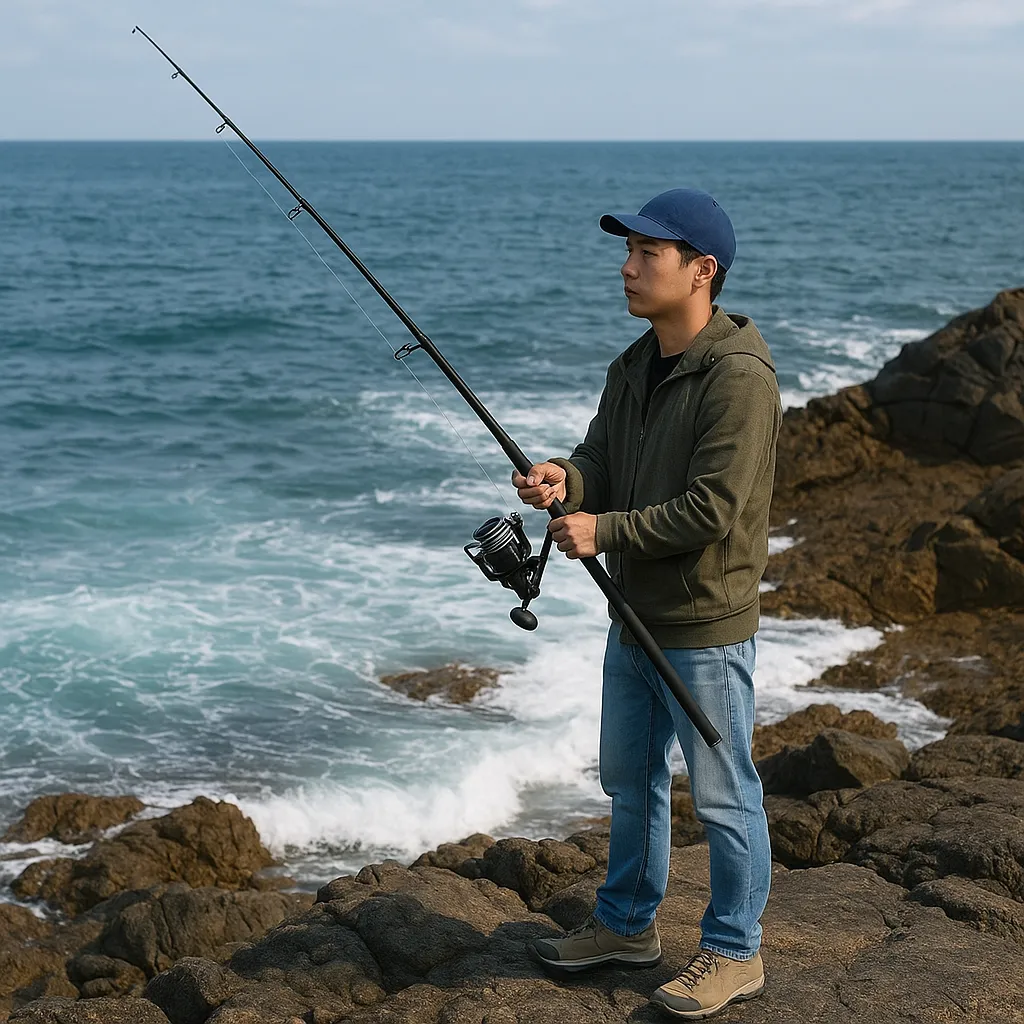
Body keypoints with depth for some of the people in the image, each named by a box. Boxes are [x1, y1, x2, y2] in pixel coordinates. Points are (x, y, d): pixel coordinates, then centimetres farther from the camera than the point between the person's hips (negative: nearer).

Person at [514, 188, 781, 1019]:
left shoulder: (739, 377, -21)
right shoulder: (634, 368, 7)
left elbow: (713, 509, -25)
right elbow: (602, 466, 7)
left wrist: (604, 531, -20)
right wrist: (564, 482, -16)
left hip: (705, 630, -9)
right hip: (635, 618, 9)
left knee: (723, 795, 5)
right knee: (630, 779, 20)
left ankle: (735, 954, 21)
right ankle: (628, 925, 38)